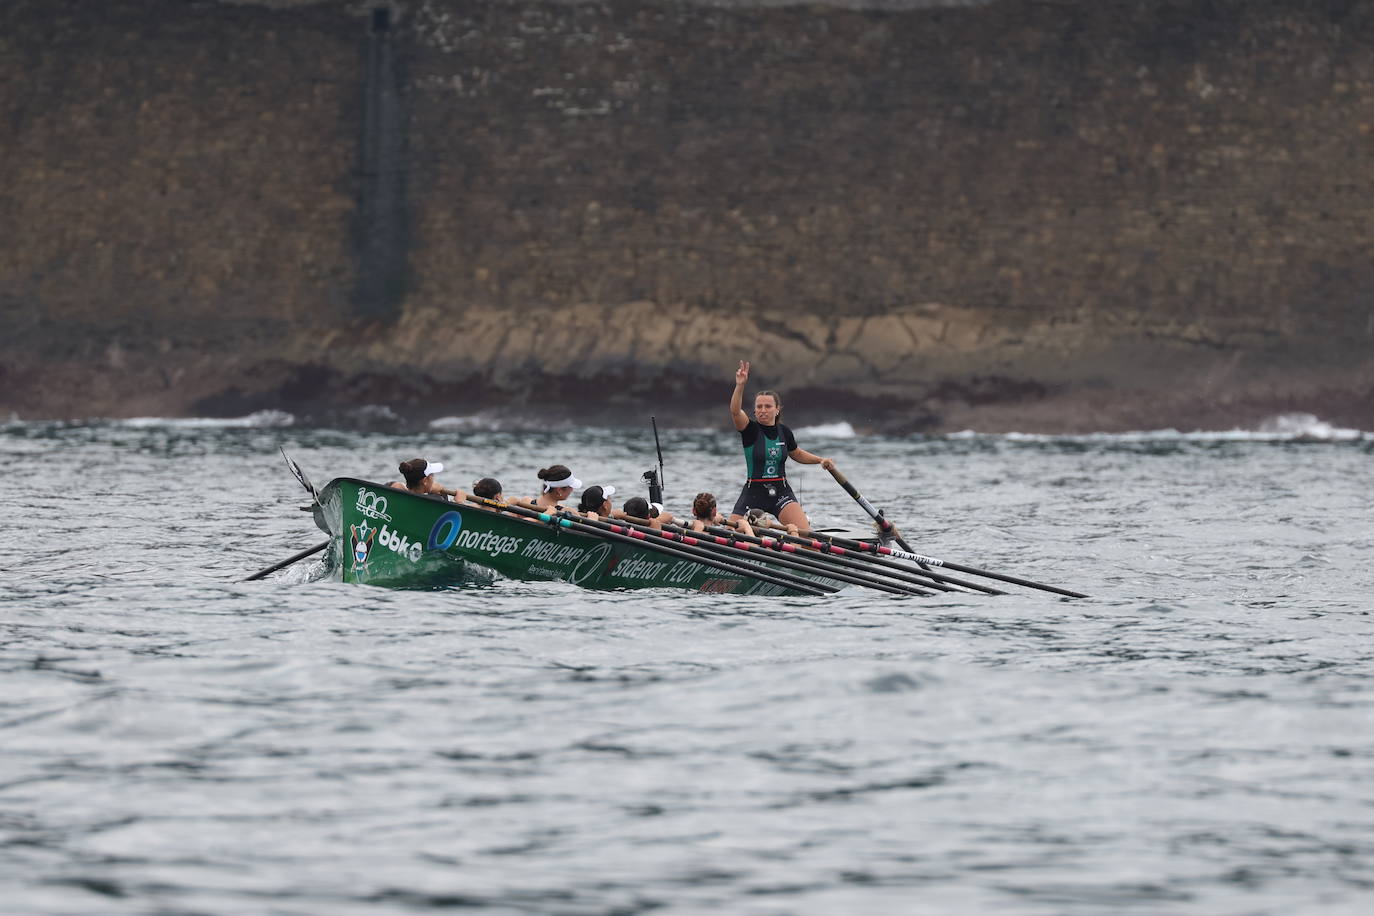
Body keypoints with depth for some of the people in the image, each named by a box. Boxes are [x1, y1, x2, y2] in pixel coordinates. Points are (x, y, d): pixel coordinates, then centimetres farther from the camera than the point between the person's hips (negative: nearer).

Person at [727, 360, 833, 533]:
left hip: (781, 492, 2)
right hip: (754, 492, -2)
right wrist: (740, 385, -40)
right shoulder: (750, 430, -6)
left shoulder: (784, 432, 5)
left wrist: (820, 460, 12)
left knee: (803, 533, -20)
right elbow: (735, 411, -27)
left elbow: (797, 454, 25)